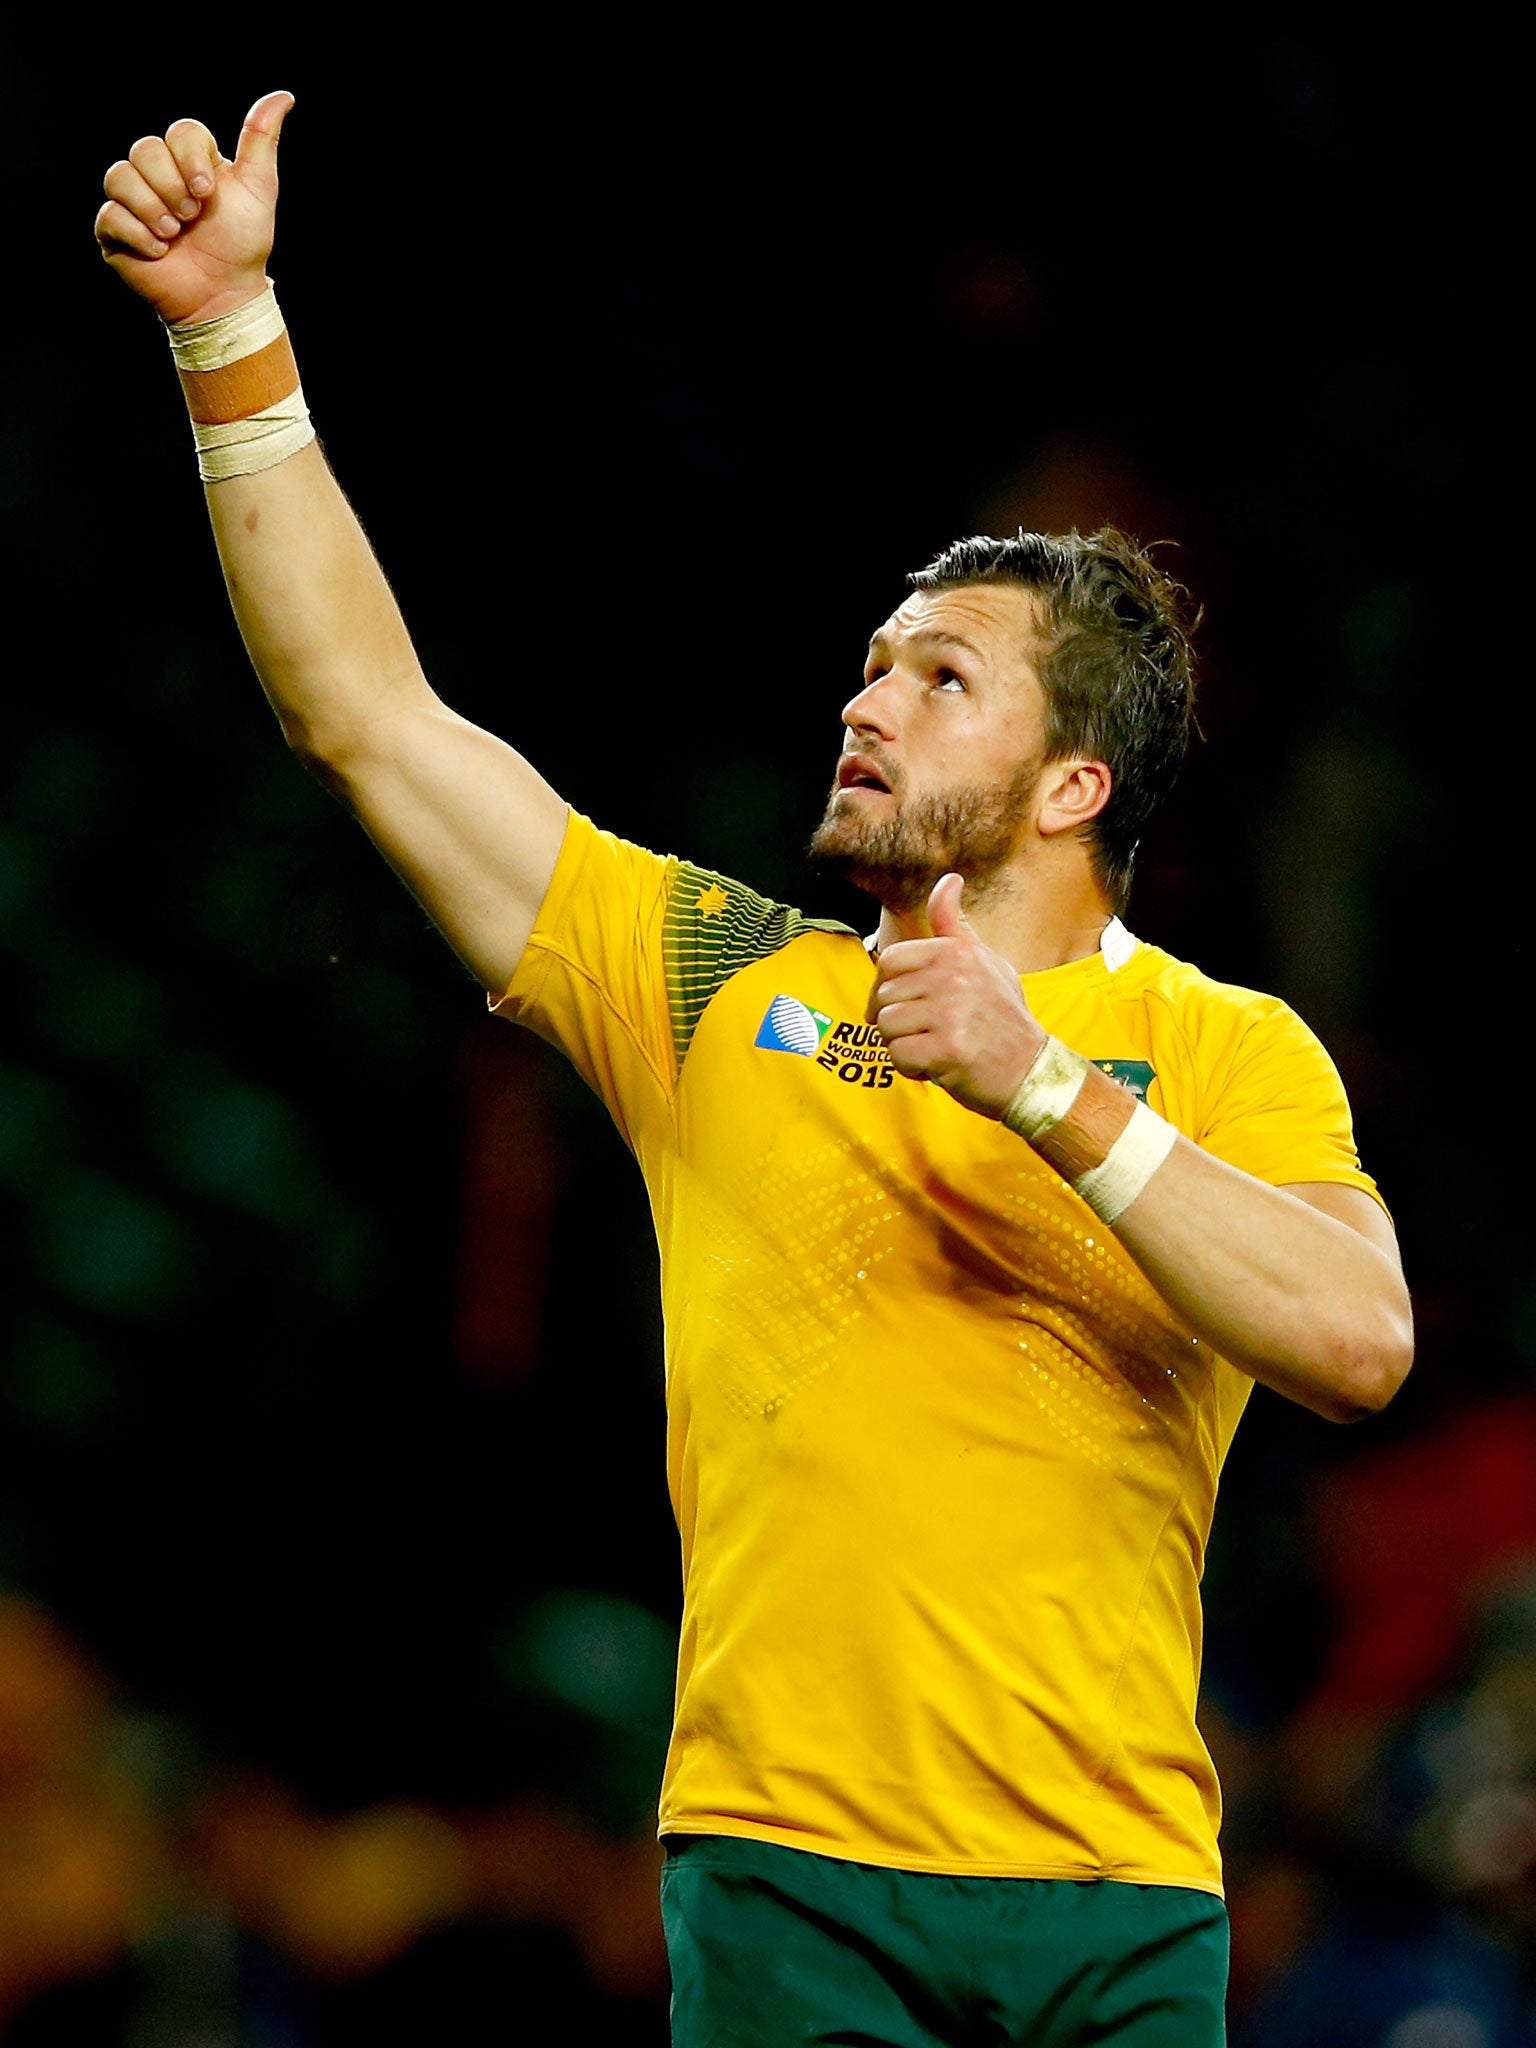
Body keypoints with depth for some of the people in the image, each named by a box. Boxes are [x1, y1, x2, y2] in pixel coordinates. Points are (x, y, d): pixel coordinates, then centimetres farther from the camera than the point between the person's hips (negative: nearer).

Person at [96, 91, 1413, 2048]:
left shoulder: (1234, 1052, 7)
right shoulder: (719, 983, 12)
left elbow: (1358, 1346, -11)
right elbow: (366, 711, 11)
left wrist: (1045, 1086, -15)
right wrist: (231, 328, 5)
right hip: (787, 1867, 1)